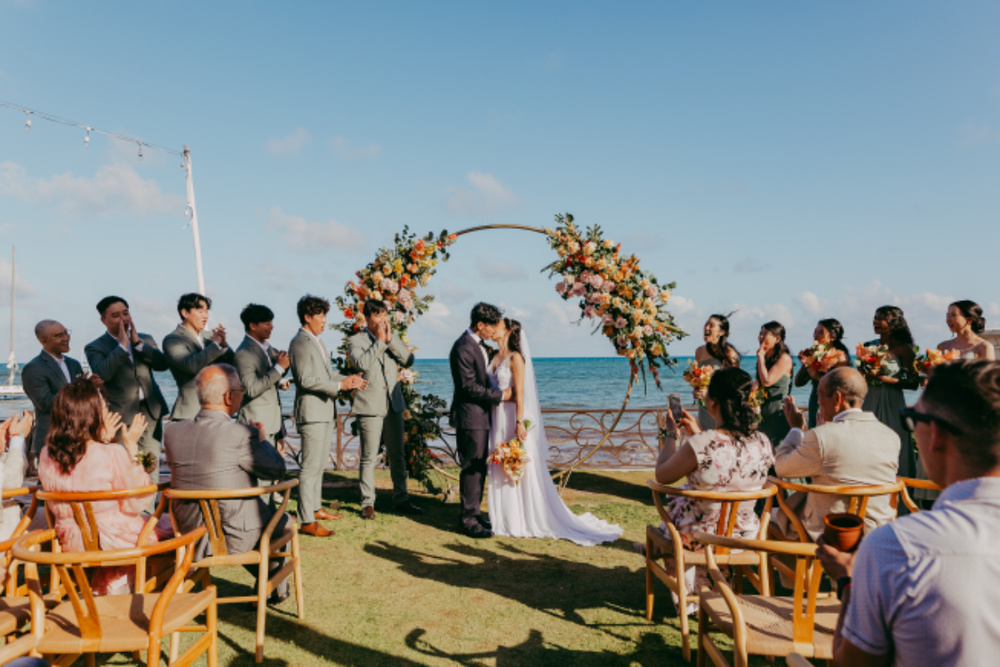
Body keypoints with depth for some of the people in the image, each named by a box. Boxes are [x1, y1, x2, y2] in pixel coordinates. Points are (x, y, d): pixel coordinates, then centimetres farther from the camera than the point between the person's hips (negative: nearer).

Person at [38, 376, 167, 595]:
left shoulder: (46, 455, -8)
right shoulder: (112, 454, -26)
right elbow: (136, 503, -12)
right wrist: (132, 446, -13)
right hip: (113, 541, -7)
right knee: (171, 523, 17)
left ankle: (109, 586, 28)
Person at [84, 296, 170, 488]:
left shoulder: (145, 340, 16)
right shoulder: (95, 348, 3)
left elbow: (162, 364, 0)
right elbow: (102, 373, -16)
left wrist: (138, 343, -8)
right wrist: (122, 345, -14)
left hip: (150, 413, 4)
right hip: (122, 416, -4)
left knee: (151, 473, 5)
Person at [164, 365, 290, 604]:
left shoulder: (173, 432, -6)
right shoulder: (242, 435, -25)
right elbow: (277, 470, -13)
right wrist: (263, 439, 5)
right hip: (235, 539, -6)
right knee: (282, 521, 27)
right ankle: (275, 590, 44)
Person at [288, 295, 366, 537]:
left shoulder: (317, 342, 18)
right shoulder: (300, 344, -13)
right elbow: (305, 379, -21)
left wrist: (348, 380, 8)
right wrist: (339, 385, -22)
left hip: (325, 411, 10)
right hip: (311, 412, -10)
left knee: (319, 465, 17)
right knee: (310, 467, -8)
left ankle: (315, 508, 28)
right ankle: (307, 521, -5)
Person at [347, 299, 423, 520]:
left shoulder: (393, 338, 13)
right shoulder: (356, 340, -2)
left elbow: (408, 361, 1)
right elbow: (361, 363, -20)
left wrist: (390, 340, -8)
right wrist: (379, 341, -14)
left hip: (393, 404, 5)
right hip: (369, 406, -5)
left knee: (397, 455, 10)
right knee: (368, 457, 0)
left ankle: (401, 500, 20)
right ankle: (367, 503, 11)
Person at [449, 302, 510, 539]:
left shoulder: (480, 345, 12)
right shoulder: (463, 349, -19)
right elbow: (469, 387, -20)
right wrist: (501, 395, -16)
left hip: (481, 415, 10)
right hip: (470, 416, -9)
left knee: (479, 467, 15)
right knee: (472, 468, -3)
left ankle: (474, 512, 26)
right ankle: (468, 519, 7)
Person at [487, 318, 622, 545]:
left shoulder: (515, 358, -10)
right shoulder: (496, 358, 12)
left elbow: (519, 392, -15)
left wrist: (520, 422, -20)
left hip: (512, 419, -8)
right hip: (498, 418, 8)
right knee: (500, 471, 11)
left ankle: (523, 522, 9)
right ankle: (506, 519, 21)